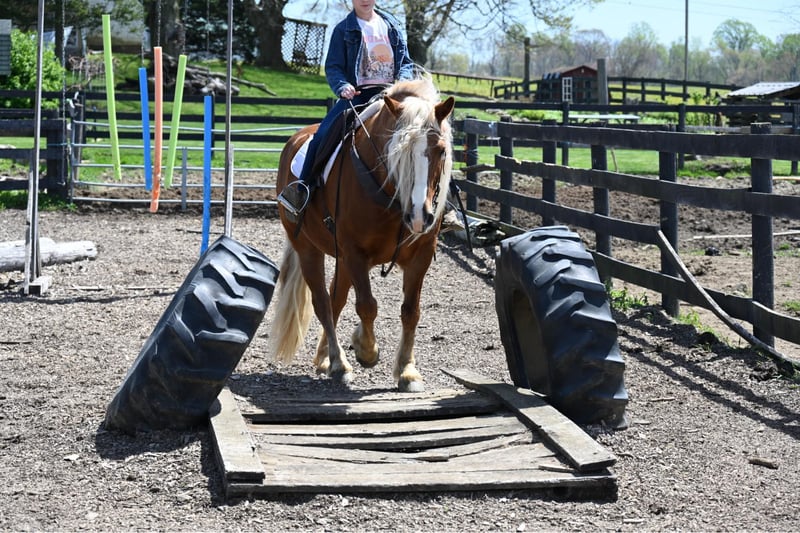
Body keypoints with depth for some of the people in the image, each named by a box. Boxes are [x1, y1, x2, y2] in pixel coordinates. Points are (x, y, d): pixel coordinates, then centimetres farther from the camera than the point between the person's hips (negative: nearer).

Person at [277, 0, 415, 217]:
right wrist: (342, 86, -18)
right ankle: (303, 188, -17)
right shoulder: (344, 29, 8)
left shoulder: (392, 26, 15)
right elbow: (333, 67, 3)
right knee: (323, 133, -23)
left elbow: (406, 63, 15)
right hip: (357, 94, -1)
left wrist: (402, 83, -6)